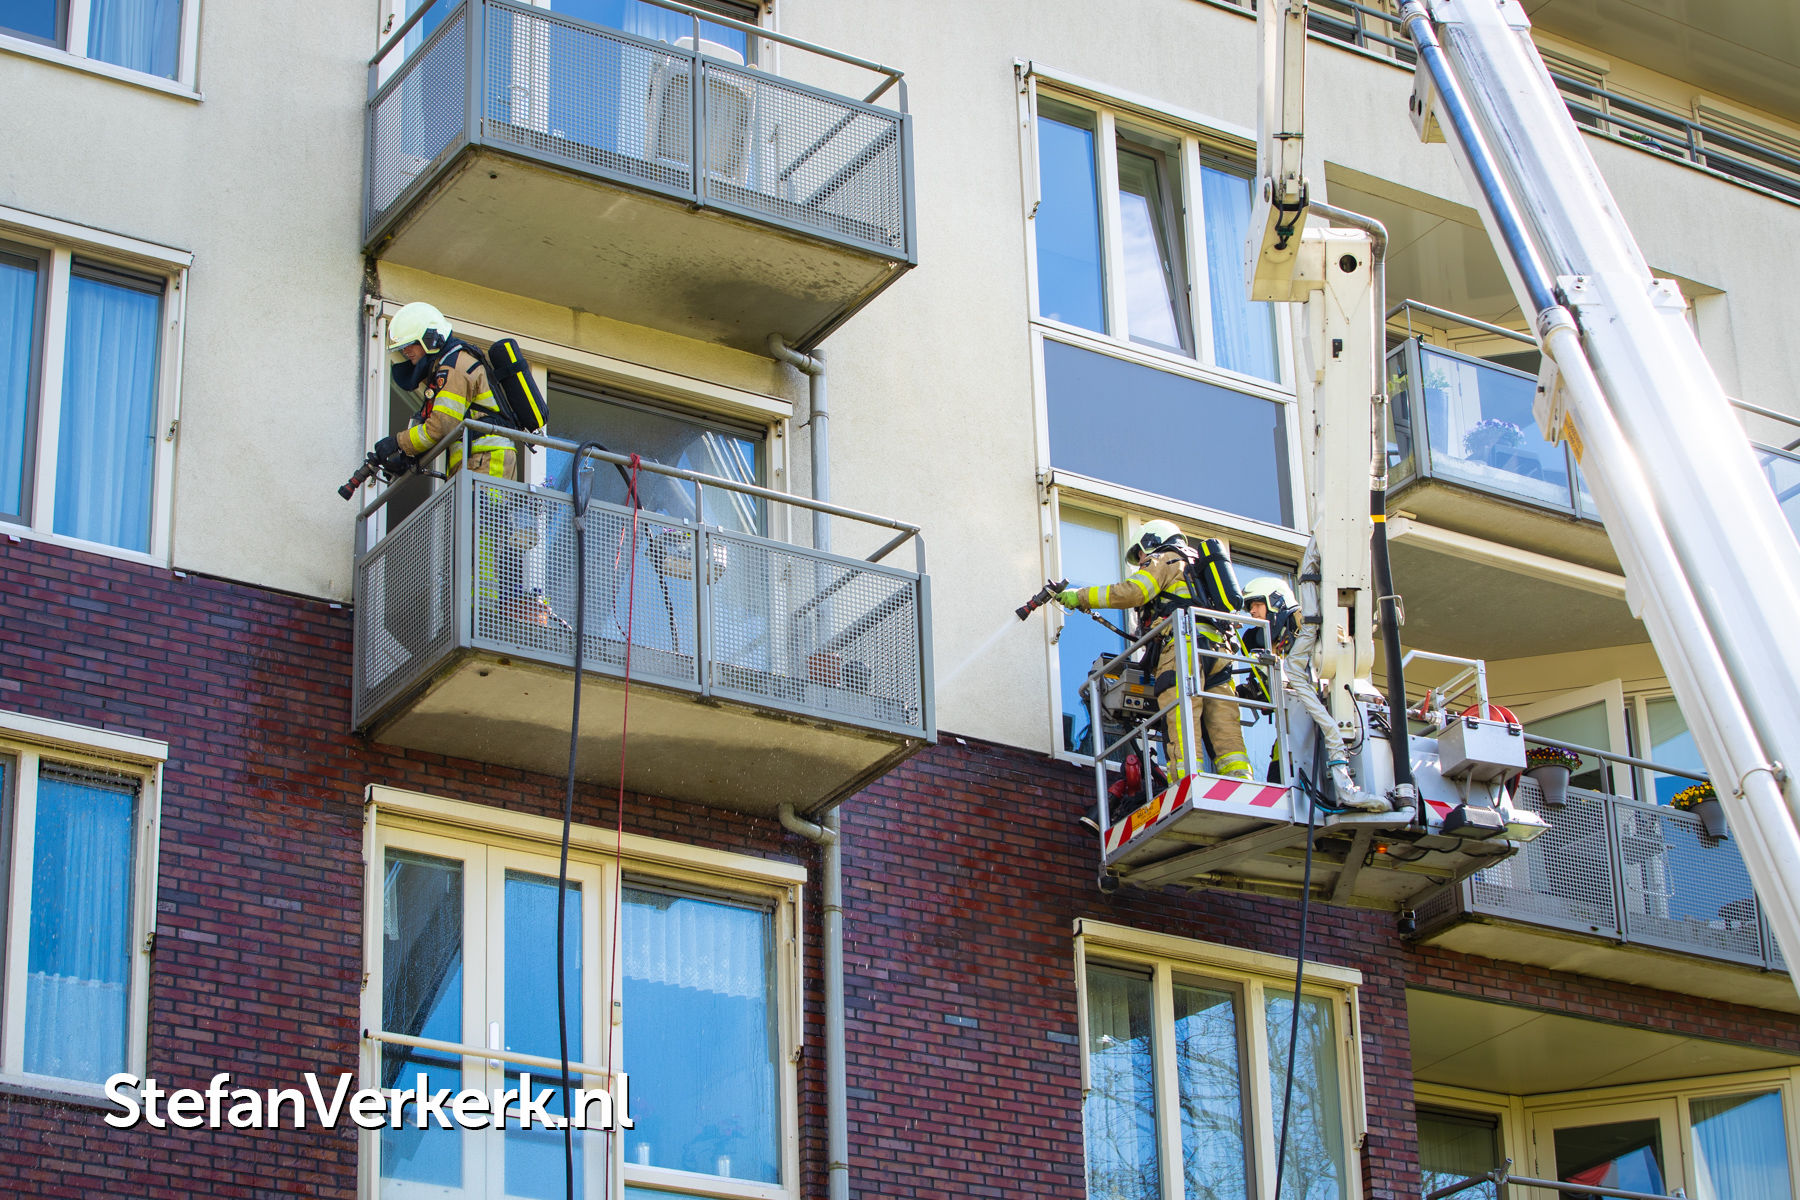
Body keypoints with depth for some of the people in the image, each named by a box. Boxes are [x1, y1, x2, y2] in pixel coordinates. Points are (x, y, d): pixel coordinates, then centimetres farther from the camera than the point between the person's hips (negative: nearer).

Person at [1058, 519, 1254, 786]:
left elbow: (1131, 591, -3)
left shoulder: (1165, 560, 13)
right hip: (1217, 648, 8)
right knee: (1224, 733, -3)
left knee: (1181, 726, -18)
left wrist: (1081, 596, 3)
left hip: (1185, 646, -8)